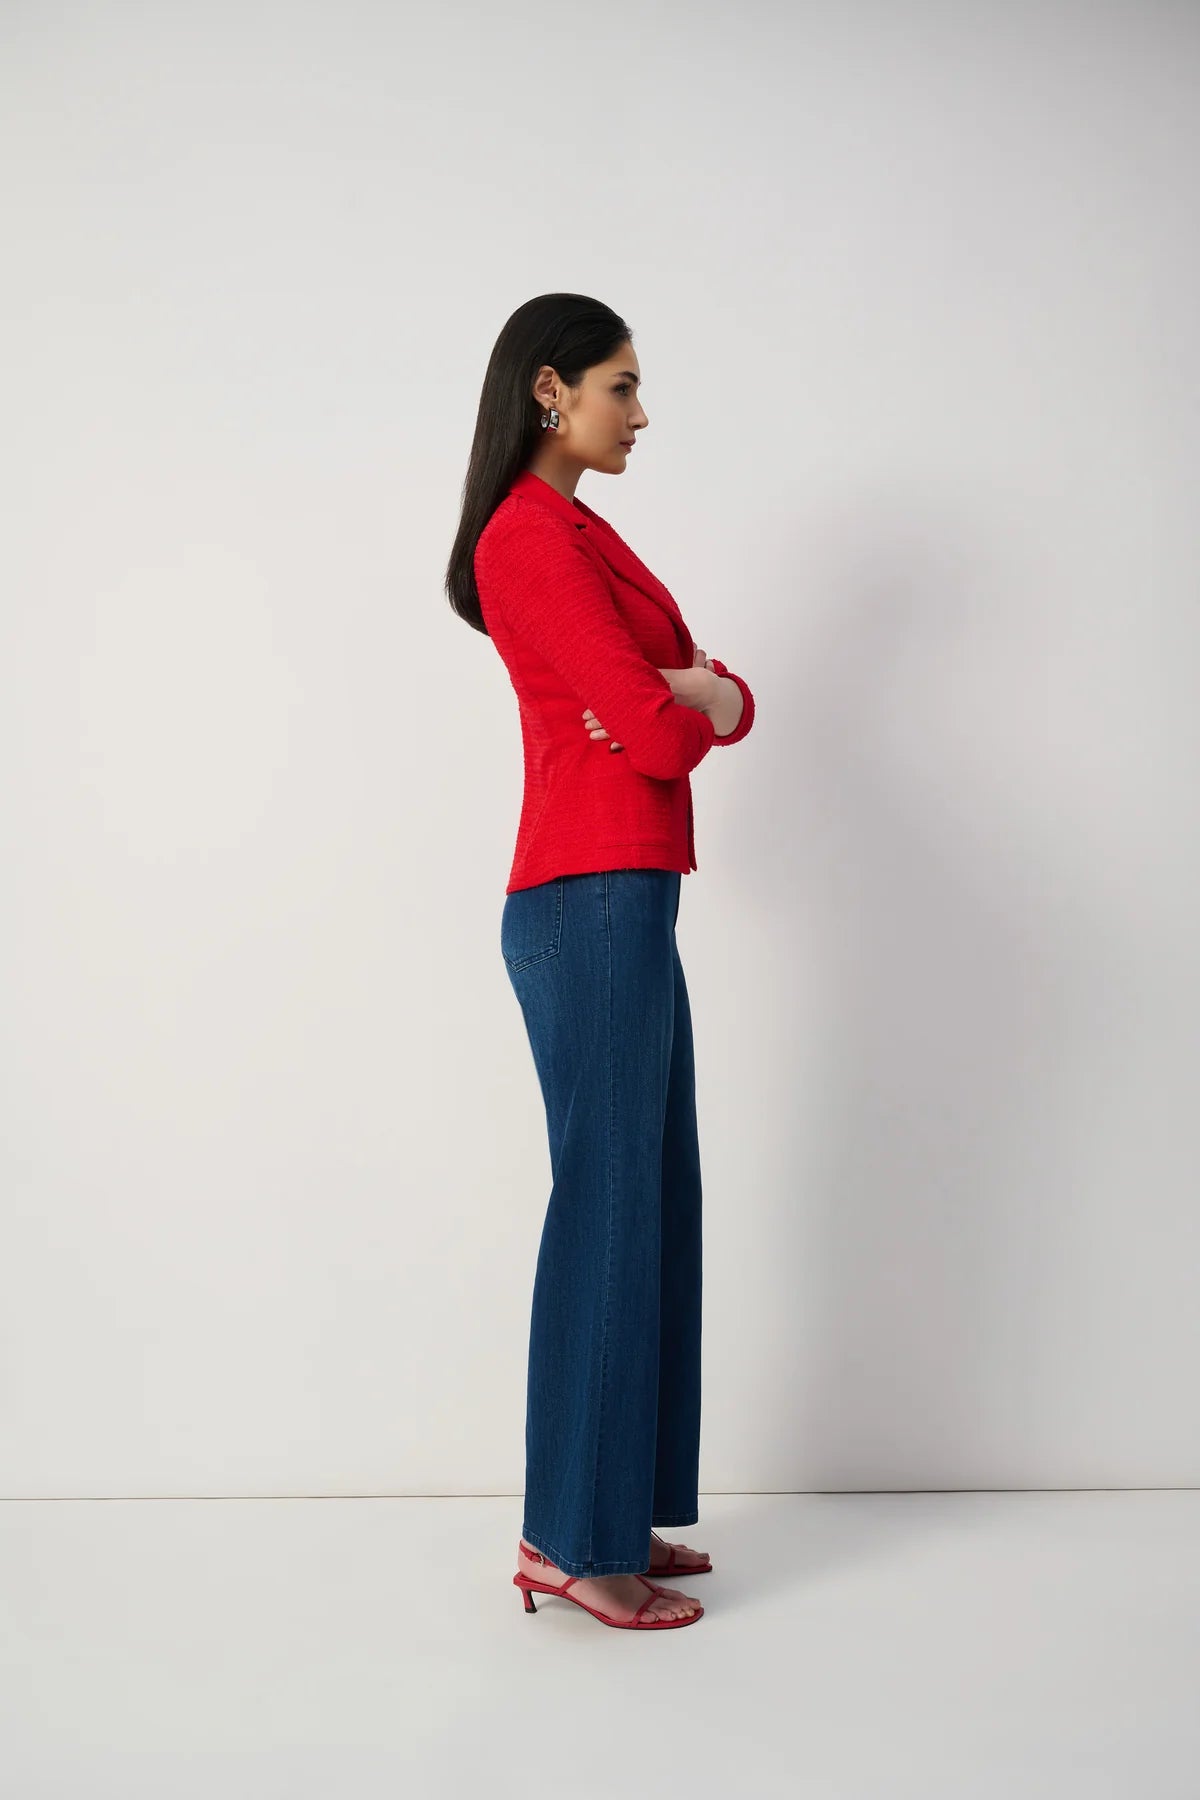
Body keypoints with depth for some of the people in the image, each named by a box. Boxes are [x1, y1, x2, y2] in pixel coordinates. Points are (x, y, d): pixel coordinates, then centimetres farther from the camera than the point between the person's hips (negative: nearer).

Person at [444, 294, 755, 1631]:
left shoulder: (580, 536, 20)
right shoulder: (531, 539, -12)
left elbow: (724, 708, 15)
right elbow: (663, 737, -18)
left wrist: (693, 693, -7)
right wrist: (686, 696, 4)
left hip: (624, 912, 10)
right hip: (591, 906, -10)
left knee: (654, 1203, 13)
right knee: (606, 1204, -4)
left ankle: (616, 1511, 24)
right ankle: (569, 1543, 8)